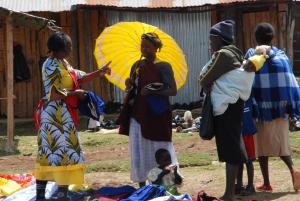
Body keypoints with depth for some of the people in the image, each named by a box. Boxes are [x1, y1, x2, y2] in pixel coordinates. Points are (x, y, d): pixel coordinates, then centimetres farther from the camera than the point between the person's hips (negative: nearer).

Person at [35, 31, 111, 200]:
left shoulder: (63, 63, 12)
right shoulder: (52, 66, -18)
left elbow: (79, 77, 17)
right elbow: (55, 94, -22)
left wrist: (99, 73, 6)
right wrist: (76, 93, -12)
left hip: (63, 115, 10)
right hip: (56, 115, -10)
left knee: (48, 152, 12)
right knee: (66, 152, -7)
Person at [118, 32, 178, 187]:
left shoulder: (163, 67, -5)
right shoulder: (137, 66, 10)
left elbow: (173, 90, -11)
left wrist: (152, 90, -21)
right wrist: (129, 85, -4)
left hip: (157, 115, -5)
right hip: (138, 114, 5)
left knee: (159, 151, -3)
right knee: (139, 151, 5)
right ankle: (142, 186, 12)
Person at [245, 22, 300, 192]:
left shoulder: (252, 55, -2)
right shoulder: (281, 55, 7)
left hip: (262, 107, -3)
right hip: (281, 107, 3)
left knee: (263, 145, 7)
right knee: (281, 142, 13)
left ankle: (267, 183, 8)